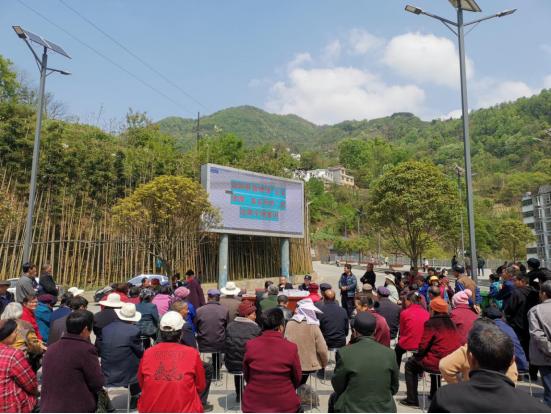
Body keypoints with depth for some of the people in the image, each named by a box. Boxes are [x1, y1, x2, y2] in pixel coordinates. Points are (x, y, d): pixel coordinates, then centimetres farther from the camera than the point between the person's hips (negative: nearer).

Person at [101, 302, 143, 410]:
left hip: (106, 376, 5)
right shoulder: (134, 330, -16)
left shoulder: (106, 328, -2)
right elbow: (140, 353, -6)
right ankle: (134, 400, 32)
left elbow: (101, 350, 10)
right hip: (124, 375, -5)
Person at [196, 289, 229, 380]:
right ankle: (216, 372, 29)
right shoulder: (225, 311, -7)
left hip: (203, 345, 0)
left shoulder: (199, 310, -7)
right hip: (220, 345, 0)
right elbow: (226, 328, 6)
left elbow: (196, 328, 5)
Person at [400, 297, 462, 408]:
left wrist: (419, 353, 10)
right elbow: (458, 342, 17)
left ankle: (412, 400, 13)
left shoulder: (430, 323, -13)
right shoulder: (451, 322, 8)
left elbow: (422, 347, -14)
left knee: (410, 365, 13)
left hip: (438, 363, -7)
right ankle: (434, 394, 45)